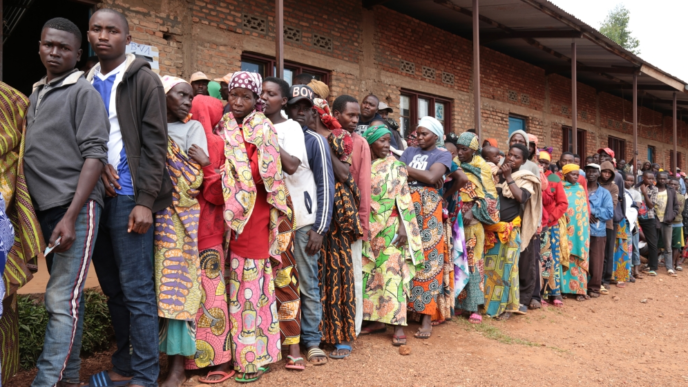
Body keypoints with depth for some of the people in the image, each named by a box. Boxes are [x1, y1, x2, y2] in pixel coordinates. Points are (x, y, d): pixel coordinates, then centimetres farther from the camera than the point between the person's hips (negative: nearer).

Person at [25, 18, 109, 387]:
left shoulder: (83, 92, -4)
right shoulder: (35, 94, 18)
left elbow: (94, 153, -12)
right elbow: (33, 153, 21)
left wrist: (71, 215, -19)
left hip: (75, 208, -7)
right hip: (44, 208, 7)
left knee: (62, 299, -7)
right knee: (66, 296, 12)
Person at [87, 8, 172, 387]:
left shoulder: (144, 80, -2)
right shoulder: (86, 82, 14)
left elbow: (154, 144, -8)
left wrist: (145, 201, -15)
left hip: (127, 196, -6)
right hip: (95, 195, 6)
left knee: (136, 290, -3)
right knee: (112, 288, 12)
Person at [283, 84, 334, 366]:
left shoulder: (315, 141, 2)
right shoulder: (275, 136, 9)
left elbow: (326, 186, -1)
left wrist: (320, 228, -8)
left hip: (305, 222, -2)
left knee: (308, 284, 3)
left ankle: (312, 341, 14)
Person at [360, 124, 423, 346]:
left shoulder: (395, 166, 2)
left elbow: (404, 198, -3)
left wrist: (403, 227, -12)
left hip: (390, 229, -3)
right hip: (368, 230, 3)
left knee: (393, 274, -6)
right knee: (370, 275, 6)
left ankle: (398, 325, -4)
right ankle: (377, 320, 16)